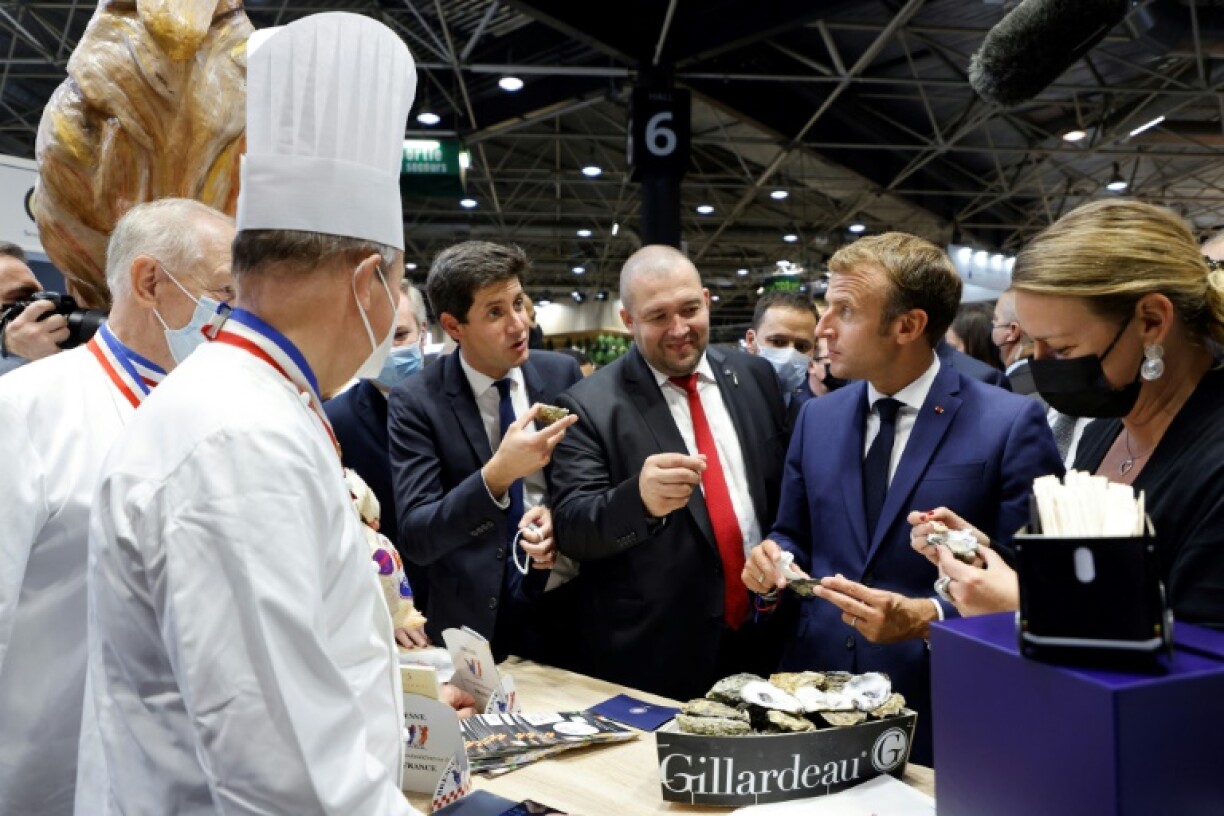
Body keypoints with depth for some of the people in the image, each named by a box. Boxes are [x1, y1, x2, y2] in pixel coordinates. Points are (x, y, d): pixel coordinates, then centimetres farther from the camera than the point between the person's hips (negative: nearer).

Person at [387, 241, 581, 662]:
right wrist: (497, 474, -32)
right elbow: (416, 538, -18)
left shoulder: (562, 373, -3)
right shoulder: (415, 402, -12)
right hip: (474, 621, -2)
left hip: (569, 610, 3)